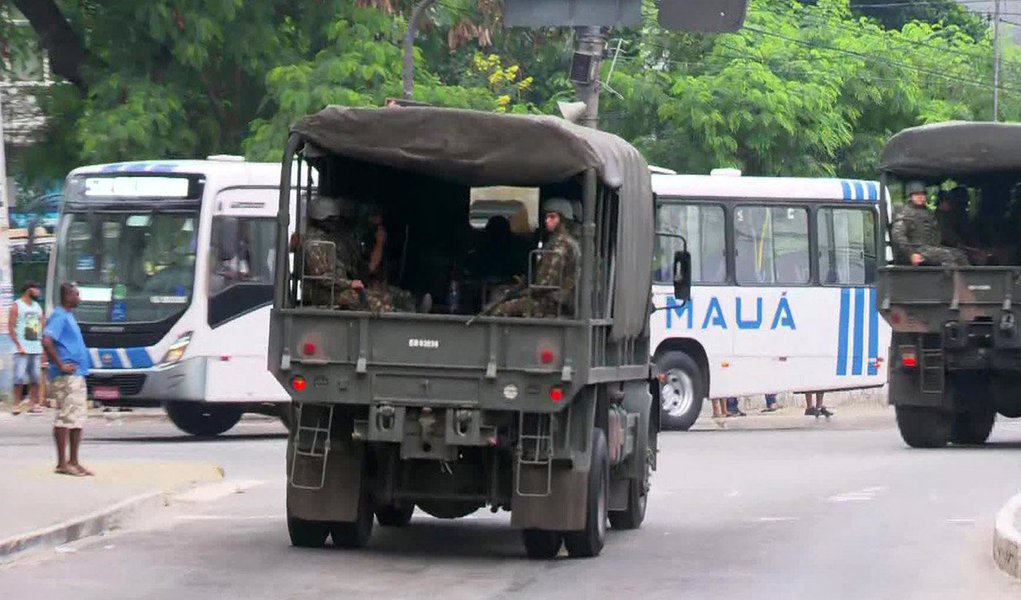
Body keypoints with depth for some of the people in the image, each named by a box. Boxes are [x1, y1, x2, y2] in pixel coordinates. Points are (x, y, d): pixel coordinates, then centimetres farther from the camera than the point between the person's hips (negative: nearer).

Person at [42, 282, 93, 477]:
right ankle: (62, 463, -5)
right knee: (65, 418, -7)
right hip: (66, 378, -10)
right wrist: (61, 365, -22)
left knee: (78, 419, 11)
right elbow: (47, 342, -26)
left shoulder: (68, 316, 17)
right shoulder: (59, 316, -13)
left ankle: (73, 462, 15)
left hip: (77, 376, 10)